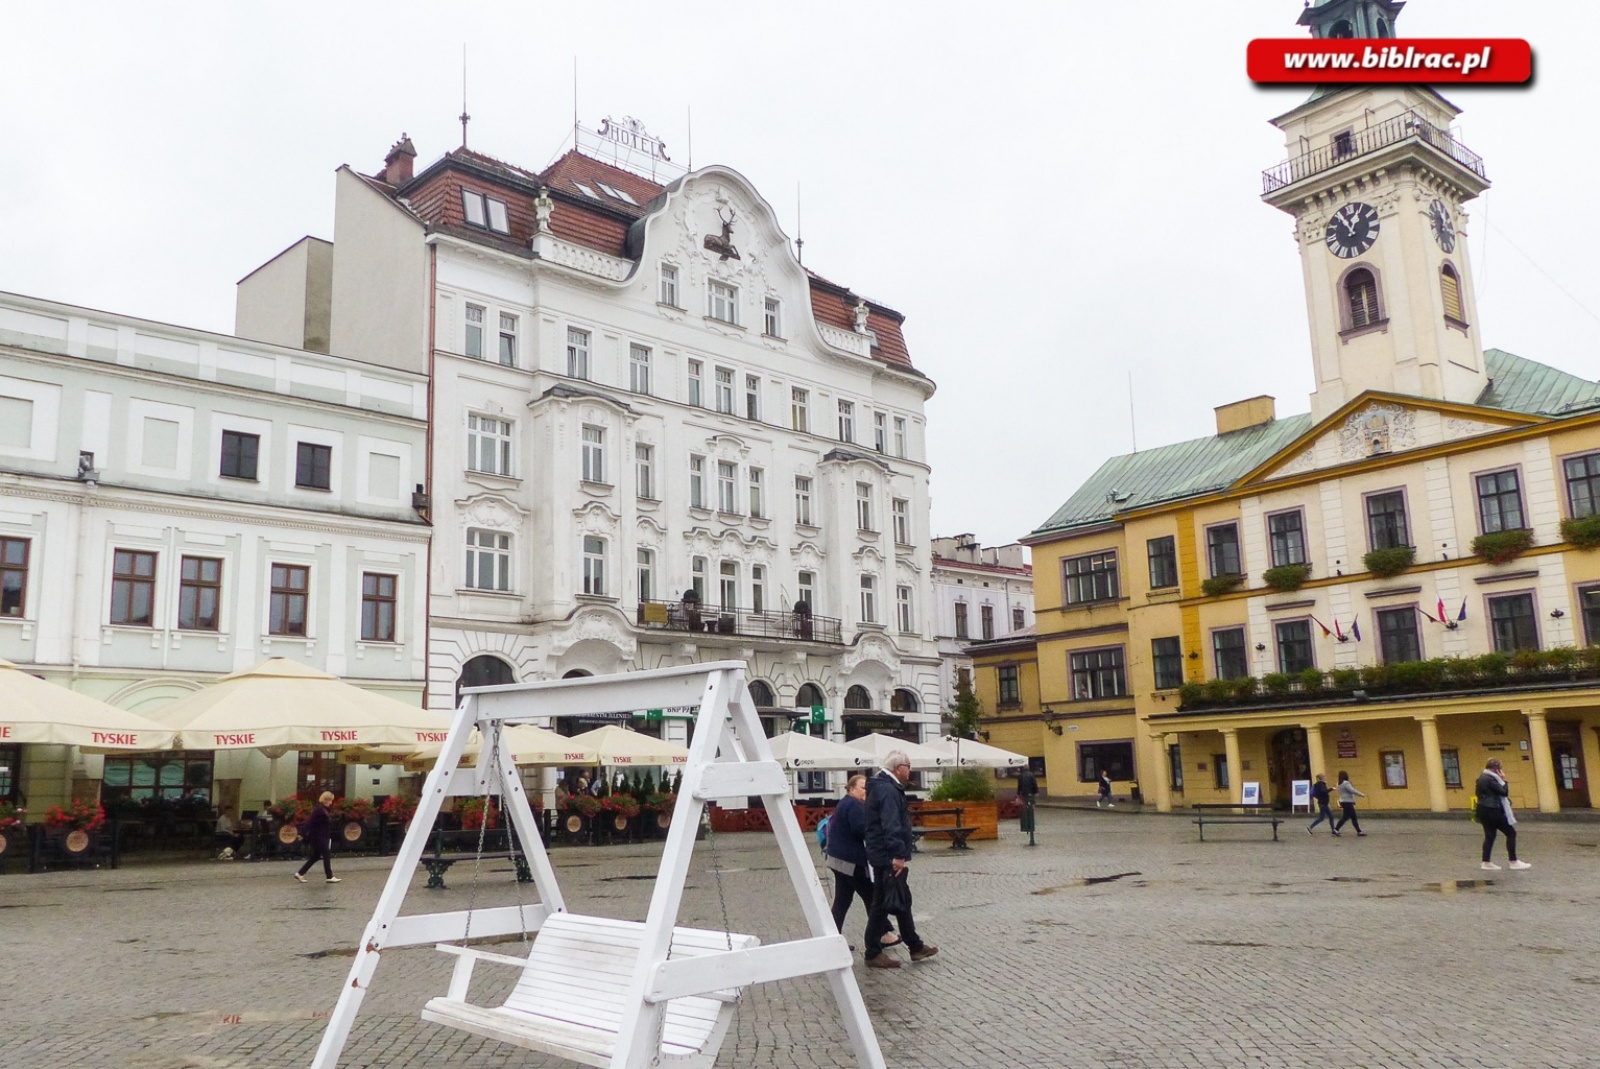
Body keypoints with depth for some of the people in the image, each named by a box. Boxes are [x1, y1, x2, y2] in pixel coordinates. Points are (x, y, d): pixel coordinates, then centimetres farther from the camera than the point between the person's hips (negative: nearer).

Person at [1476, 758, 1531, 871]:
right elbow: (1504, 792, -17)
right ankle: (1514, 862, 2)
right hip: (1493, 811, -10)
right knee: (1511, 833, 0)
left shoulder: (1481, 778, 13)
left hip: (1483, 810, 10)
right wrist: (1503, 780, -7)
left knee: (1489, 835, 10)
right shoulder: (1490, 779, -17)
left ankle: (1486, 862, 6)